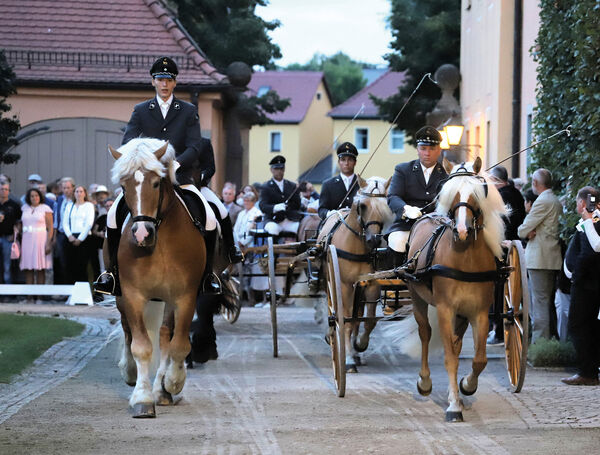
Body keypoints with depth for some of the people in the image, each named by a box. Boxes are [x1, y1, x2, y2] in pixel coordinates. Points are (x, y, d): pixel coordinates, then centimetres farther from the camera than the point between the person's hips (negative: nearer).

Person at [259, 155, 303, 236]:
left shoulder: (292, 186, 18)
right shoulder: (266, 187, 7)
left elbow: (297, 205, 9)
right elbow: (262, 206, -8)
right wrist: (275, 208, -29)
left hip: (291, 221, 2)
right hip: (273, 221, -2)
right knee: (273, 229, -37)